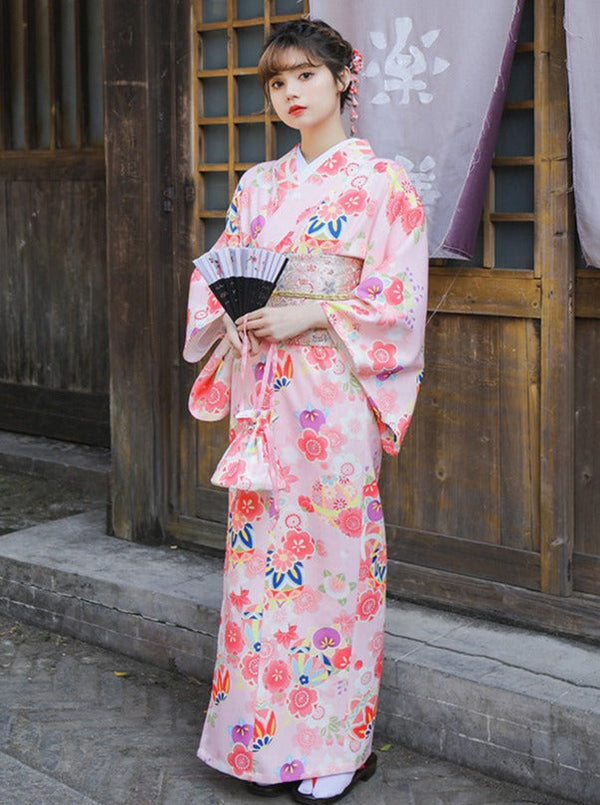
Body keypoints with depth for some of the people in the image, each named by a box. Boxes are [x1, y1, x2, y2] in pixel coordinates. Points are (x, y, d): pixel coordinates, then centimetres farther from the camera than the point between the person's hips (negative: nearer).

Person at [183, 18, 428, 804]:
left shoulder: (381, 181, -1)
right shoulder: (259, 185, 14)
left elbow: (399, 298, -7)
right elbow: (216, 275, 18)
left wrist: (308, 315, -16)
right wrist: (231, 314, -4)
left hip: (334, 392, -5)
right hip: (261, 389, 5)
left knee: (332, 549, -2)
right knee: (263, 553, 6)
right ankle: (270, 737, 19)